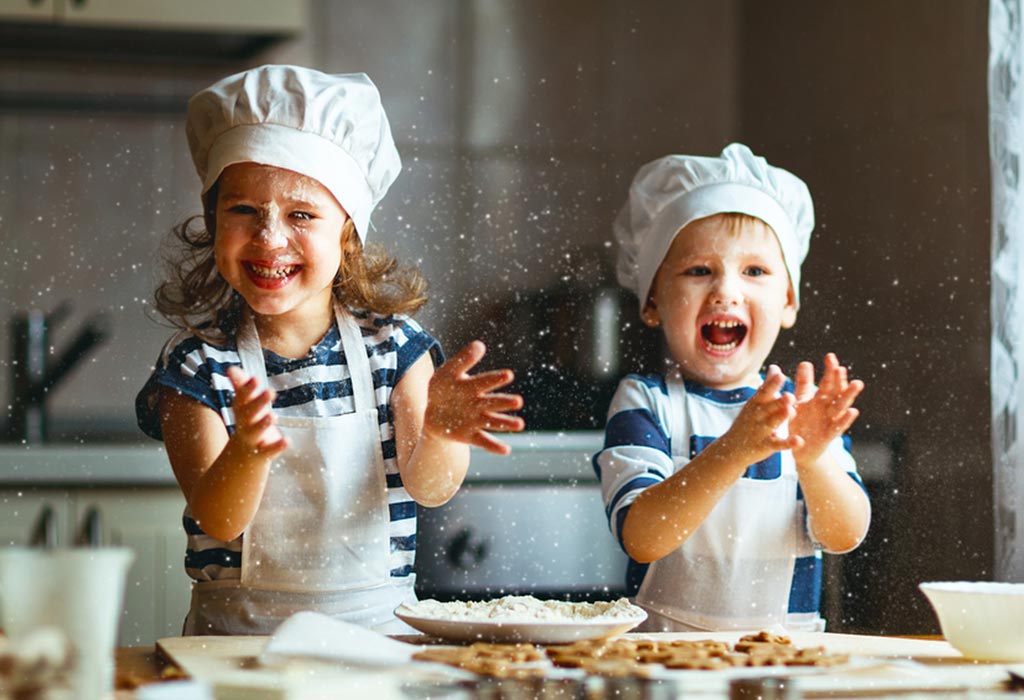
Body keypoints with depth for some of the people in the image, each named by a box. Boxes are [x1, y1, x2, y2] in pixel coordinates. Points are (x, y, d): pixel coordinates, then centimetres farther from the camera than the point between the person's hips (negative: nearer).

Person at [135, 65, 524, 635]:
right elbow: (219, 522, -10)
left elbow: (428, 488, -6)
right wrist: (246, 454, -31)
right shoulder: (196, 364, -1)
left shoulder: (392, 341, 3)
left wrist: (439, 432, -28)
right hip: (238, 634, -1)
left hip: (378, 625, 1)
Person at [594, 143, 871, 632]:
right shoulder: (643, 403, 0)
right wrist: (732, 452, -27)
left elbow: (845, 536, -4)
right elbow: (640, 538, -15)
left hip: (786, 653, 2)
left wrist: (812, 458, -22)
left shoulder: (805, 409, 7)